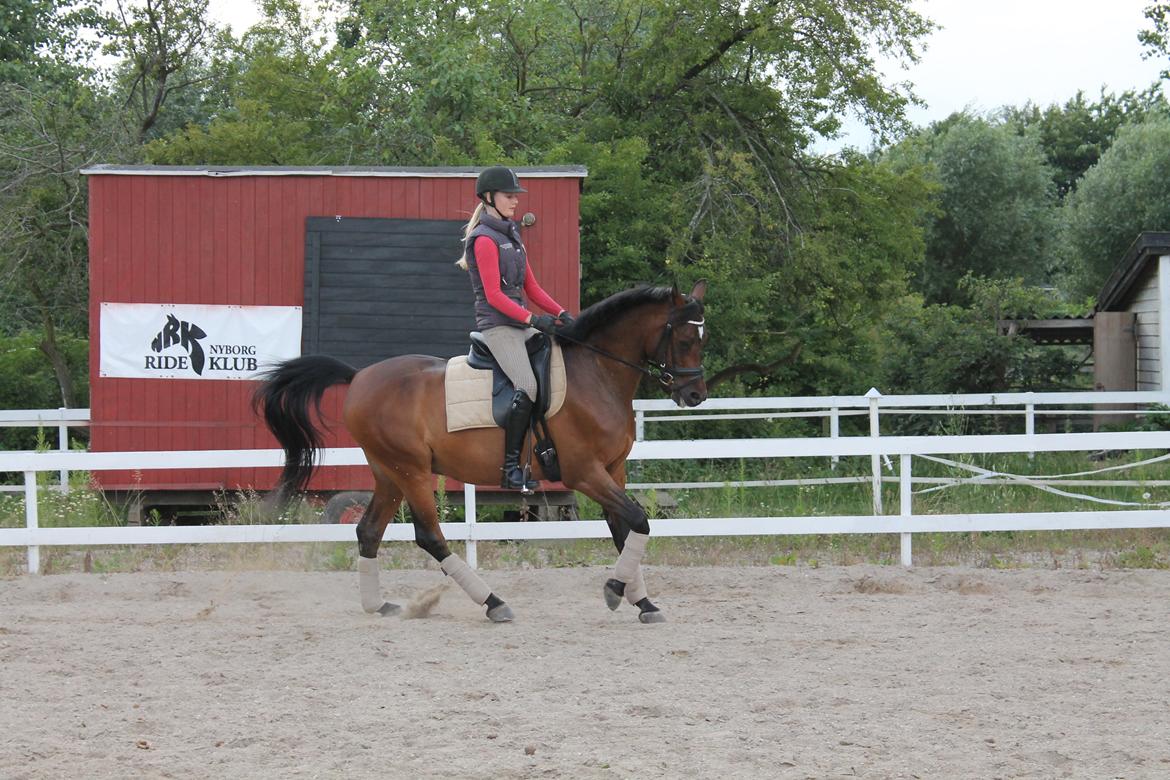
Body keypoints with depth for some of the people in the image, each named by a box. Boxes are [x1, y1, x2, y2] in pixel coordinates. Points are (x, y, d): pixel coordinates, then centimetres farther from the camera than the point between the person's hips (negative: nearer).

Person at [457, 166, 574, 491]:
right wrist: (533, 319, -23)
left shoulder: (511, 235, 18)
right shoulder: (485, 239, -10)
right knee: (528, 387, -24)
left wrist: (561, 313, 4)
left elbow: (531, 287, 18)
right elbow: (493, 295, -16)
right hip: (497, 326, -9)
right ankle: (511, 467, -21)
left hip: (520, 323, 9)